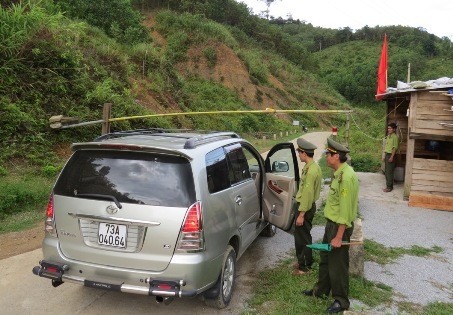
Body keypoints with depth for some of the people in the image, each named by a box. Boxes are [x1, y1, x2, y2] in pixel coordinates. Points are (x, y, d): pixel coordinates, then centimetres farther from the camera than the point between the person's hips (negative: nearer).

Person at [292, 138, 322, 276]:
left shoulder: (311, 170, -24)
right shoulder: (313, 166, 8)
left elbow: (308, 194, -25)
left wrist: (301, 214, -22)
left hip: (305, 208, -10)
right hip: (309, 206, 10)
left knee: (302, 237, 2)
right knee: (302, 236, 20)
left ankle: (304, 267, 15)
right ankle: (303, 261, 34)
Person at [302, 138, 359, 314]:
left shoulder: (346, 176, -24)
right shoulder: (338, 173, 7)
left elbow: (345, 209, -26)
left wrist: (339, 237, -24)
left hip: (340, 226, -10)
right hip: (331, 223, 10)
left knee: (338, 264, 4)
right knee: (325, 258, 22)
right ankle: (321, 290, 39)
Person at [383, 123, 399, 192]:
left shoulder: (395, 137, -11)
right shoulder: (388, 136, 14)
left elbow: (395, 147, -15)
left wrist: (392, 157, -19)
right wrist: (384, 156, 17)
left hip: (391, 155, -9)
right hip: (387, 154, 9)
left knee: (389, 172, -7)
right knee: (387, 171, 10)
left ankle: (390, 187, -1)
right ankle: (388, 186, 17)